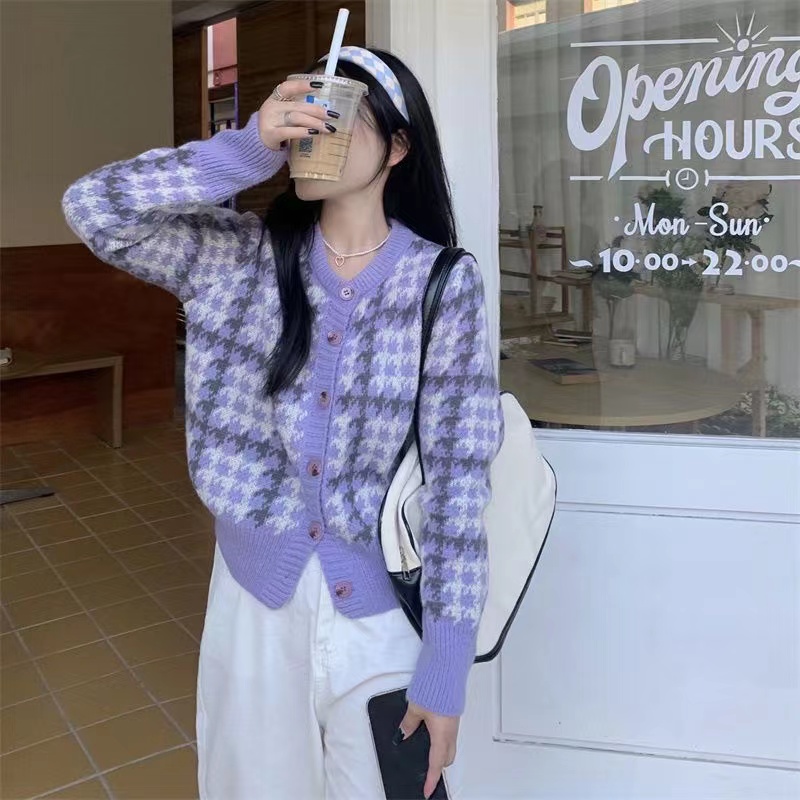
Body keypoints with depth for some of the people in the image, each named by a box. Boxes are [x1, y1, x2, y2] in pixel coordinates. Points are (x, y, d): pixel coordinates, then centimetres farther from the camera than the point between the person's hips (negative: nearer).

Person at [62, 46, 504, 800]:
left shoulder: (445, 284, -11)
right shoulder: (243, 256, -4)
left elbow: (457, 476, -12)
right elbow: (91, 208, -14)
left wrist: (446, 668, -13)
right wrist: (248, 148, -25)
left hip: (380, 603, -2)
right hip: (256, 590, 2)